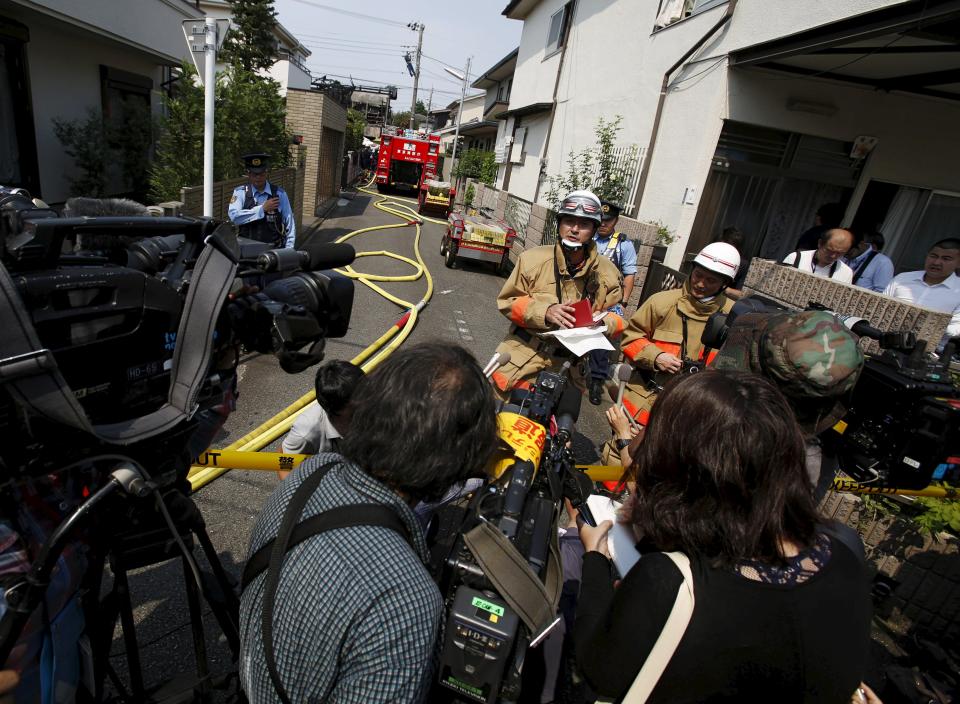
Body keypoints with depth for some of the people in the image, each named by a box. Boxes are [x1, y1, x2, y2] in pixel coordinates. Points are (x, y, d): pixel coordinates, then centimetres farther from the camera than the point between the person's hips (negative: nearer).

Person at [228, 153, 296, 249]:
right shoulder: (240, 192, 6)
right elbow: (234, 216, -11)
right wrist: (262, 208, -14)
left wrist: (288, 252, 1)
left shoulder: (279, 194, 6)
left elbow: (290, 225, 7)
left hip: (273, 250, 0)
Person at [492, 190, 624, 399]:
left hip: (570, 367, 2)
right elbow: (507, 301, -2)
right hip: (523, 355, -1)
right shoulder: (533, 258, -4)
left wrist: (601, 322, -16)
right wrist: (544, 312, -19)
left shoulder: (607, 272, 2)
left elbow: (618, 319, 8)